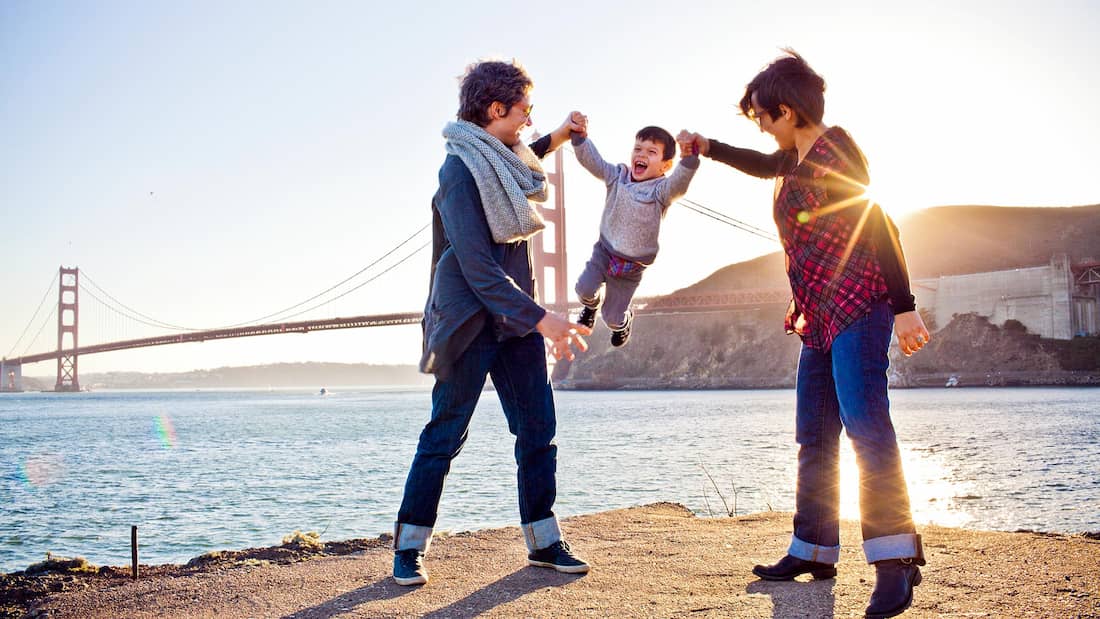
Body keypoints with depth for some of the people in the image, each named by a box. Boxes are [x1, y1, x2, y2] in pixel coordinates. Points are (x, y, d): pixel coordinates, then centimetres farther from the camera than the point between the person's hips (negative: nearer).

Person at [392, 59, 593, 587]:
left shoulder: (504, 161, 9)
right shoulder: (460, 172, -17)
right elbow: (478, 268, -24)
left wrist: (557, 138, 28)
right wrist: (541, 319, -28)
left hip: (516, 320, 8)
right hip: (470, 322, -8)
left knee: (538, 432, 5)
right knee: (444, 438, 0)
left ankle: (544, 542, 13)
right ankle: (409, 548, 11)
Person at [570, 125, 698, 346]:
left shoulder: (661, 190, -18)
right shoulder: (617, 176, -6)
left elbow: (680, 181, -40)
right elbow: (590, 160, -15)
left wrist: (689, 156, -59)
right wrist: (580, 135, -33)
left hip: (632, 266, -2)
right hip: (604, 251, 2)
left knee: (613, 317, 6)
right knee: (585, 288, -18)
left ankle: (623, 321, 47)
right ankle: (592, 304, 22)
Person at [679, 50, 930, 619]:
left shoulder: (833, 151, -10)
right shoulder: (797, 157, 16)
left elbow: (880, 227, -16)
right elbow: (765, 166, 42)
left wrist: (903, 308, -21)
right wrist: (707, 148, 44)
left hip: (857, 305, -10)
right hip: (819, 316, 10)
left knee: (865, 423, -20)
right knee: (815, 438, 10)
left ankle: (896, 561, -21)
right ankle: (813, 551, 18)